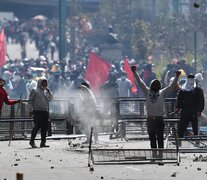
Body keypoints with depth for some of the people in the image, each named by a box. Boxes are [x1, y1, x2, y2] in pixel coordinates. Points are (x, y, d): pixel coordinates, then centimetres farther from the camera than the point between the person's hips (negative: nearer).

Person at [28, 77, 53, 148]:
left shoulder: (46, 91, 15)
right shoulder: (35, 91, 1)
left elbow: (51, 98, 8)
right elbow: (30, 101, 0)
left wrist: (48, 91, -4)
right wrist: (30, 110, -5)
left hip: (45, 111, 5)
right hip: (37, 111, -5)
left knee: (44, 127, 2)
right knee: (37, 126, -11)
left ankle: (43, 142, 7)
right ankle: (32, 141, 1)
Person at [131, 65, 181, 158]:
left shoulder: (162, 93, 3)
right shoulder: (147, 92, 7)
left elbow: (172, 86, -1)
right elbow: (140, 82, 7)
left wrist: (176, 77, -12)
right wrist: (134, 72, 4)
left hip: (160, 119, -2)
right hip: (150, 119, 2)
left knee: (160, 138, -3)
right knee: (152, 138, 8)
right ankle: (154, 154, 16)